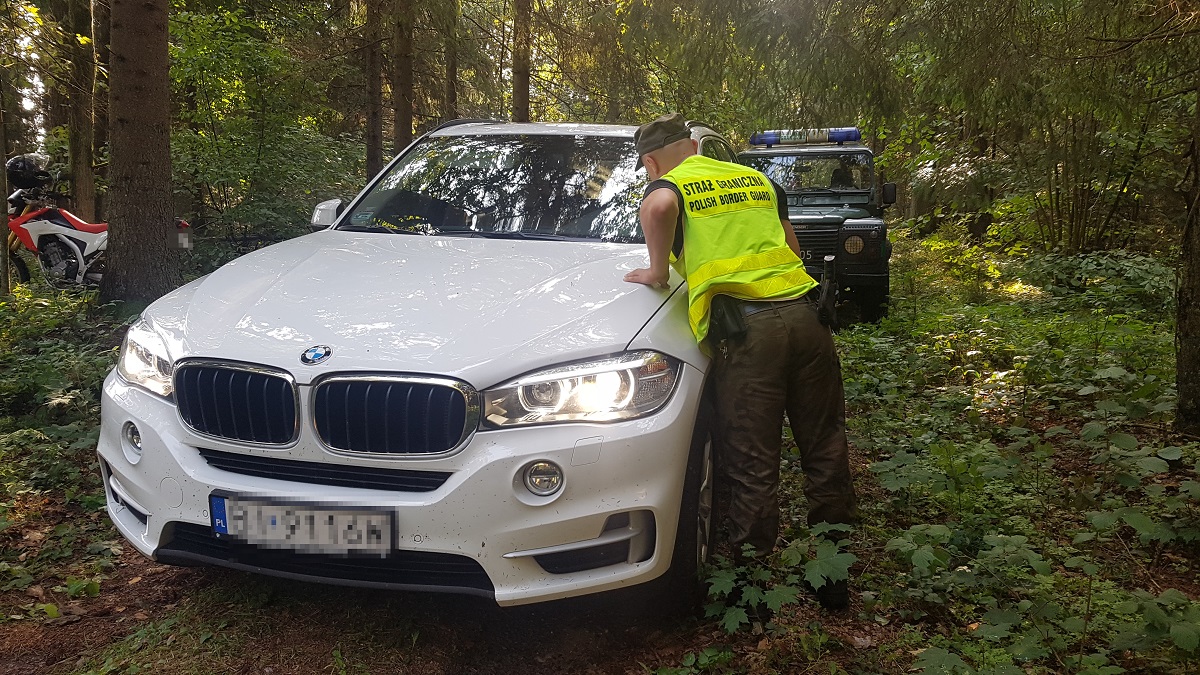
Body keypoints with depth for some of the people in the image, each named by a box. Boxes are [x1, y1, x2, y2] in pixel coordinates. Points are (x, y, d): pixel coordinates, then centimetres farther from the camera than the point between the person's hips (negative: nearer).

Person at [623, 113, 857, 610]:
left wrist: (658, 271, -5)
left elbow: (659, 207, -18)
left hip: (743, 330, -5)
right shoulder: (756, 179, 25)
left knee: (753, 470, 2)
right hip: (802, 313, 5)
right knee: (825, 451, 15)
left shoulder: (668, 185, 8)